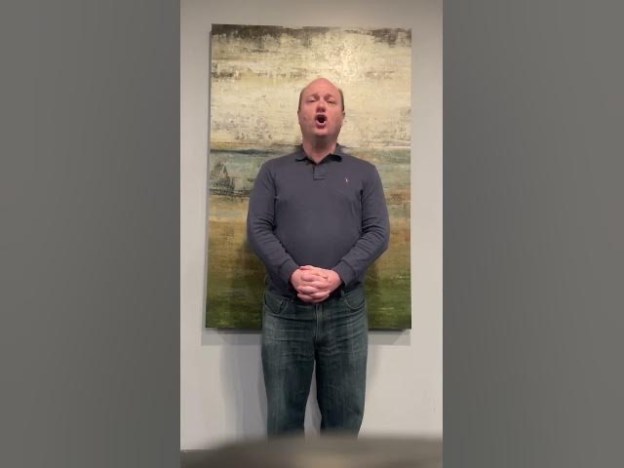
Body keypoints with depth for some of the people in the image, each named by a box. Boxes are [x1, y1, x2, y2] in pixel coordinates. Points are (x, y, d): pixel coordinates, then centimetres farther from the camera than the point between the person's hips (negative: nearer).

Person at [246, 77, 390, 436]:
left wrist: (337, 275, -16)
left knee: (344, 415, 14)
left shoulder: (364, 173, 10)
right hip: (284, 309, 0)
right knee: (283, 415, 13)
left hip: (346, 311, 1)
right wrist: (292, 273, -17)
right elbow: (258, 229, 0)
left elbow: (378, 233, 0)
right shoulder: (273, 171, 10)